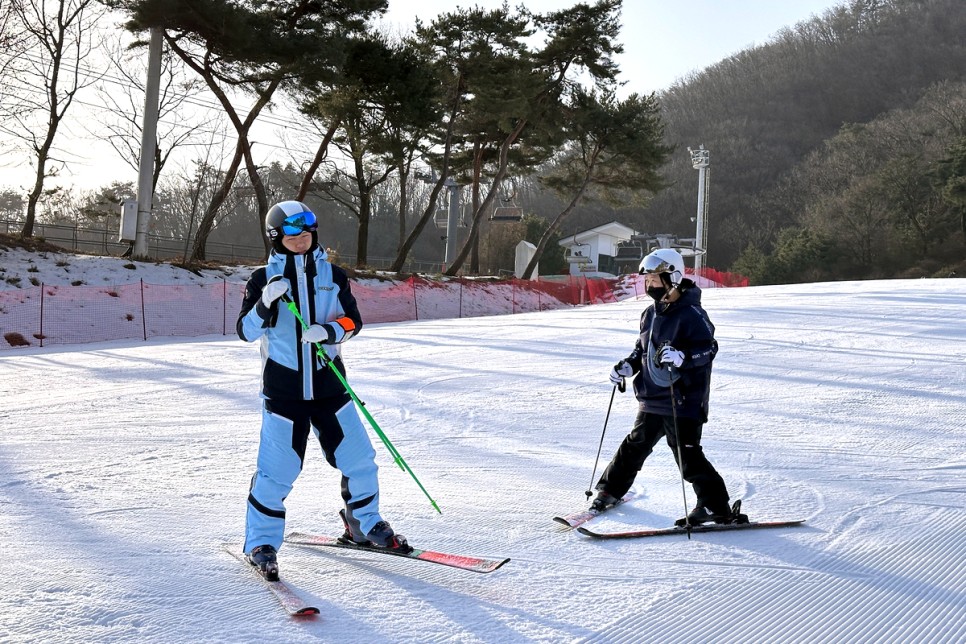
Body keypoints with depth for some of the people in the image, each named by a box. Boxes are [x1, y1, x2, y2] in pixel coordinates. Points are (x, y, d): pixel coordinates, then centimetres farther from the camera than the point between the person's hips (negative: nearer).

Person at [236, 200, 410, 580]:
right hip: (283, 388, -3)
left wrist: (328, 331, -15)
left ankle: (364, 526, 29)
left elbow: (353, 321, 5)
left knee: (359, 460, 7)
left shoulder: (333, 275, 7)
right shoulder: (264, 278, 0)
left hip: (328, 384, 3)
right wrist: (265, 303, -24)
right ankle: (261, 543, 14)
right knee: (277, 471, -4)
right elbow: (246, 332, -6)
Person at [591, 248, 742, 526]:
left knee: (687, 454, -9)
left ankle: (715, 506, 0)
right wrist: (627, 366, 8)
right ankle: (611, 489, 35)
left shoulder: (690, 313, -14)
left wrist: (682, 357, -36)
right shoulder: (650, 314, 12)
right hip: (652, 399, 8)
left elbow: (709, 347, -21)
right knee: (636, 445, 20)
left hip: (682, 401, -8)